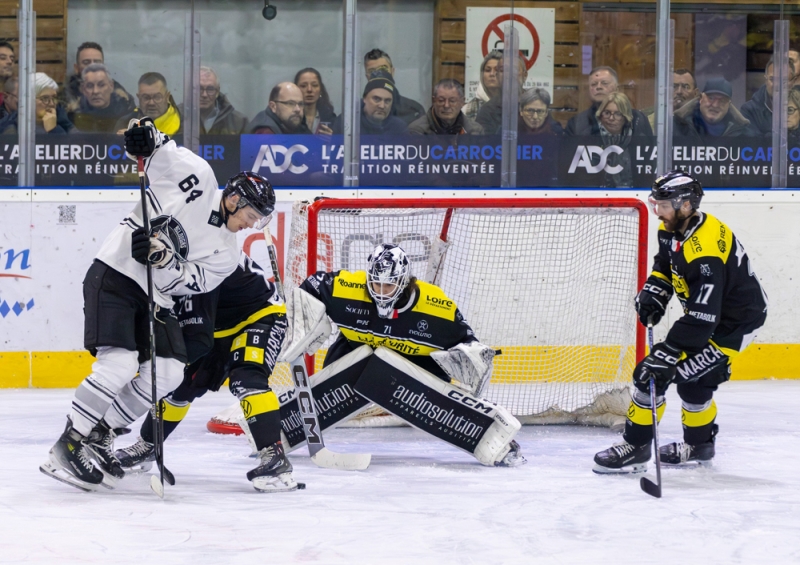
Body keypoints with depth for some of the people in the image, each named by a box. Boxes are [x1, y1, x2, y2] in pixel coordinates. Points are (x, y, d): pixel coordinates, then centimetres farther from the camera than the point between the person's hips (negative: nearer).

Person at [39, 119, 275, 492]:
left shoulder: (226, 254, 9)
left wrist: (165, 258, -24)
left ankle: (99, 437, 8)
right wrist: (147, 135, -22)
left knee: (168, 373, -5)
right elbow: (158, 153, 2)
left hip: (155, 294, 7)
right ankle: (67, 446, -13)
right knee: (120, 364, -21)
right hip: (113, 276, -7)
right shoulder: (198, 176, -2)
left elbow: (184, 282, -4)